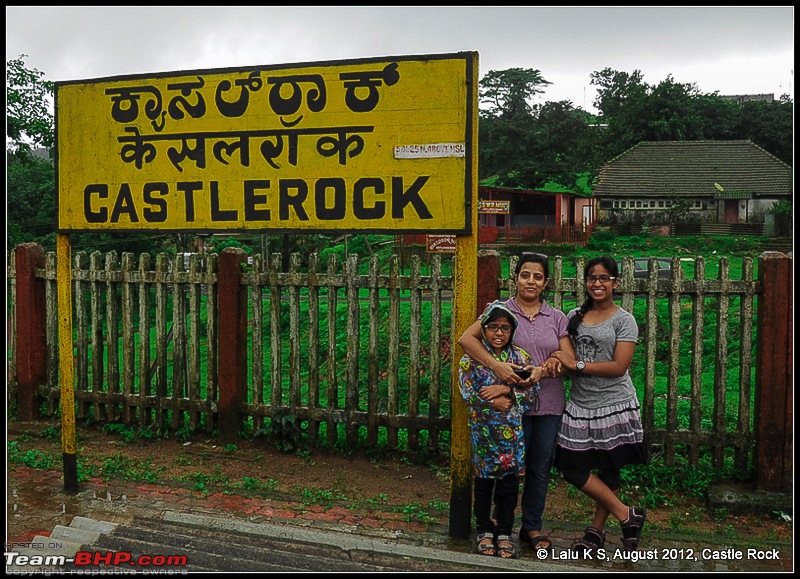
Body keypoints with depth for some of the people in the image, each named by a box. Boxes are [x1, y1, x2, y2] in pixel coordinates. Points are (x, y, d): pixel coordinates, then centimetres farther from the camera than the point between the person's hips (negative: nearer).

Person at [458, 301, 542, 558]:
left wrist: (506, 391, -16)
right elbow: (468, 395, -11)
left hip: (513, 431, 2)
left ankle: (504, 533, 23)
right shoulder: (471, 359, -4)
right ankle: (485, 532, 26)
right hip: (483, 430, -2)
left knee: (509, 483, 9)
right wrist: (495, 402, -15)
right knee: (484, 482, 10)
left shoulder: (521, 357, 2)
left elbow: (531, 393, -3)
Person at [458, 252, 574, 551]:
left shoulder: (557, 318, 7)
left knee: (540, 468, 12)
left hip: (548, 404, 3)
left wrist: (553, 366, -22)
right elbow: (466, 339, -17)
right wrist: (495, 364, -29)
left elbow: (570, 361, 0)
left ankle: (532, 526, 28)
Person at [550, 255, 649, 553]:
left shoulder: (624, 320, -4)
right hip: (581, 403, 5)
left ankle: (597, 529, 22)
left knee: (608, 469, 5)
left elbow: (619, 367, -13)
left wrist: (577, 364, -15)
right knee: (571, 467, 0)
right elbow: (563, 355, 15)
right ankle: (626, 515, 13)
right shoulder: (574, 316, 10)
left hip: (614, 405, -5)